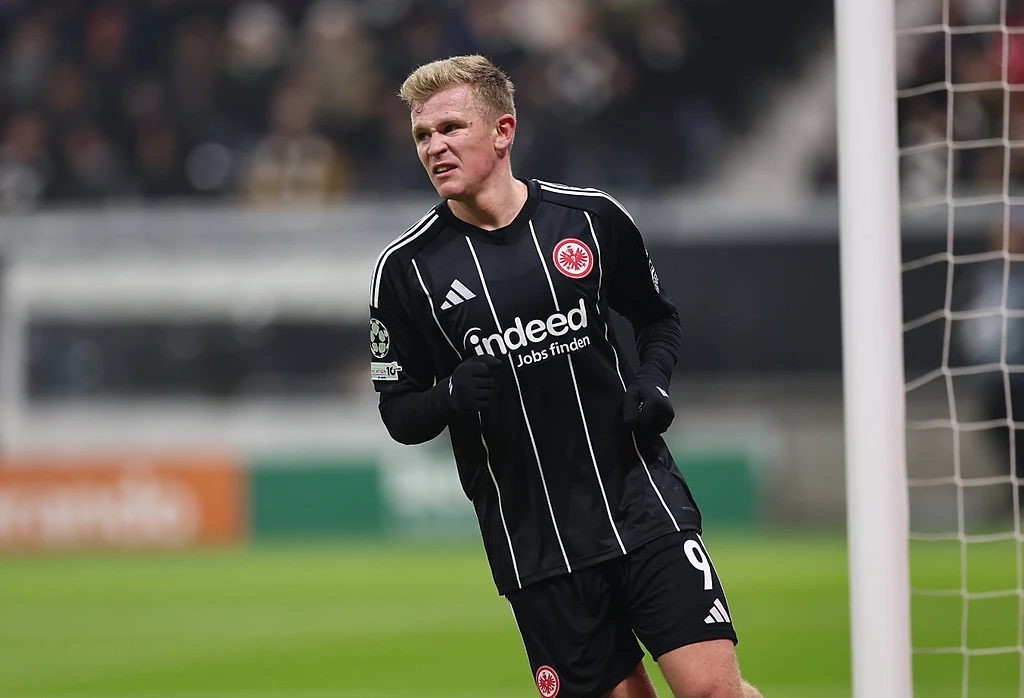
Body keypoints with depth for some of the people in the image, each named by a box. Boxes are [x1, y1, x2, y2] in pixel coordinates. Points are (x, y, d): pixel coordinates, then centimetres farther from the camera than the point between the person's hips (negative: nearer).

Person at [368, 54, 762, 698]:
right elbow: (399, 413, 4)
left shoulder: (592, 220, 1)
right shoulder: (406, 270, -1)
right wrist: (453, 395, -17)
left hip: (640, 497, 0)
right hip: (532, 541, 0)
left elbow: (659, 317, 18)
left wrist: (654, 382, -2)